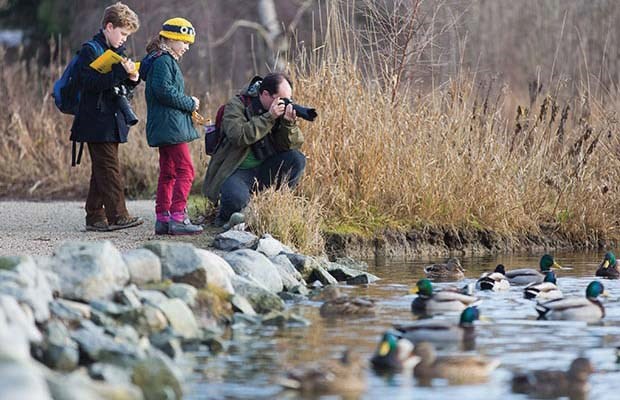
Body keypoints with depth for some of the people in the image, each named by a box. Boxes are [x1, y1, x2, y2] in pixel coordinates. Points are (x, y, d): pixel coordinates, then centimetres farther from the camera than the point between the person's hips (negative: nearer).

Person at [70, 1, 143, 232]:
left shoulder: (115, 51, 18)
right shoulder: (90, 50, -10)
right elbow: (89, 82, -22)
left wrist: (131, 79, 2)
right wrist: (119, 72, -25)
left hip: (111, 123, 9)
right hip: (97, 124, -9)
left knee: (101, 171, 10)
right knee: (110, 170, -10)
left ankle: (95, 217, 13)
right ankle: (117, 216, -11)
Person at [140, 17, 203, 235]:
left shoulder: (164, 60, 19)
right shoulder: (164, 61, -12)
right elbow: (165, 91, -22)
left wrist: (188, 103, 8)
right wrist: (190, 103, -11)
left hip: (163, 127, 11)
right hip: (171, 126, -11)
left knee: (168, 172, 12)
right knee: (185, 170, -11)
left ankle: (162, 218, 14)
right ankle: (177, 218, -16)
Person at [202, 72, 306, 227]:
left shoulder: (282, 109, 4)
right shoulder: (236, 106, -11)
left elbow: (293, 145, -3)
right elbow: (238, 136, -28)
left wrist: (290, 123, -22)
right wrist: (269, 117, -28)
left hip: (263, 171, 6)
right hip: (236, 172, -6)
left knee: (297, 159, -15)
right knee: (237, 198, -37)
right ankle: (224, 217, 0)